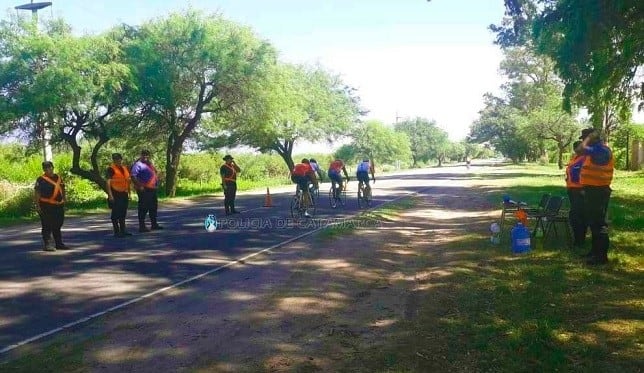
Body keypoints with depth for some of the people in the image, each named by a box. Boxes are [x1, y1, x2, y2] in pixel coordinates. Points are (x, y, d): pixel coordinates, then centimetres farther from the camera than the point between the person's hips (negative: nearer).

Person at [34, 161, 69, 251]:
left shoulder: (58, 178, 12)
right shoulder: (41, 179, -6)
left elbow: (63, 190, 20)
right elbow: (36, 193, -11)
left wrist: (64, 202, 16)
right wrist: (37, 205, -17)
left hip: (59, 206, 6)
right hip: (46, 206, -6)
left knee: (57, 226, 14)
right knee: (47, 226, -4)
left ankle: (59, 244, 23)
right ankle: (46, 245, 2)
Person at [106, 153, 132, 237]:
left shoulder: (124, 168, 14)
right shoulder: (111, 169, -7)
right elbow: (108, 183, -13)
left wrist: (129, 193, 18)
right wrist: (110, 195, -20)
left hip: (124, 194, 7)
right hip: (116, 194, -7)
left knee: (123, 213, 12)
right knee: (116, 213, -1)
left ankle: (123, 230, 20)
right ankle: (116, 231, 4)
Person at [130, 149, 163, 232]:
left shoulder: (150, 164, 17)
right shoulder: (138, 165, -10)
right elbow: (133, 176, -20)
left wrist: (156, 183, 18)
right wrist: (139, 186, -24)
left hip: (153, 189, 9)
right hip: (144, 190, -9)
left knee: (153, 208, 15)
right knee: (143, 208, -5)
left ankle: (154, 224, 25)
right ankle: (142, 226, -1)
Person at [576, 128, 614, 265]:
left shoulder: (601, 150, -18)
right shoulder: (596, 150, 15)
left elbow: (581, 149, -32)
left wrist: (590, 137, -15)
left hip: (598, 191, -10)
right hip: (593, 190, 11)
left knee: (598, 223, -6)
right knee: (593, 221, 17)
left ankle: (602, 255, -1)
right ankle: (595, 251, 27)